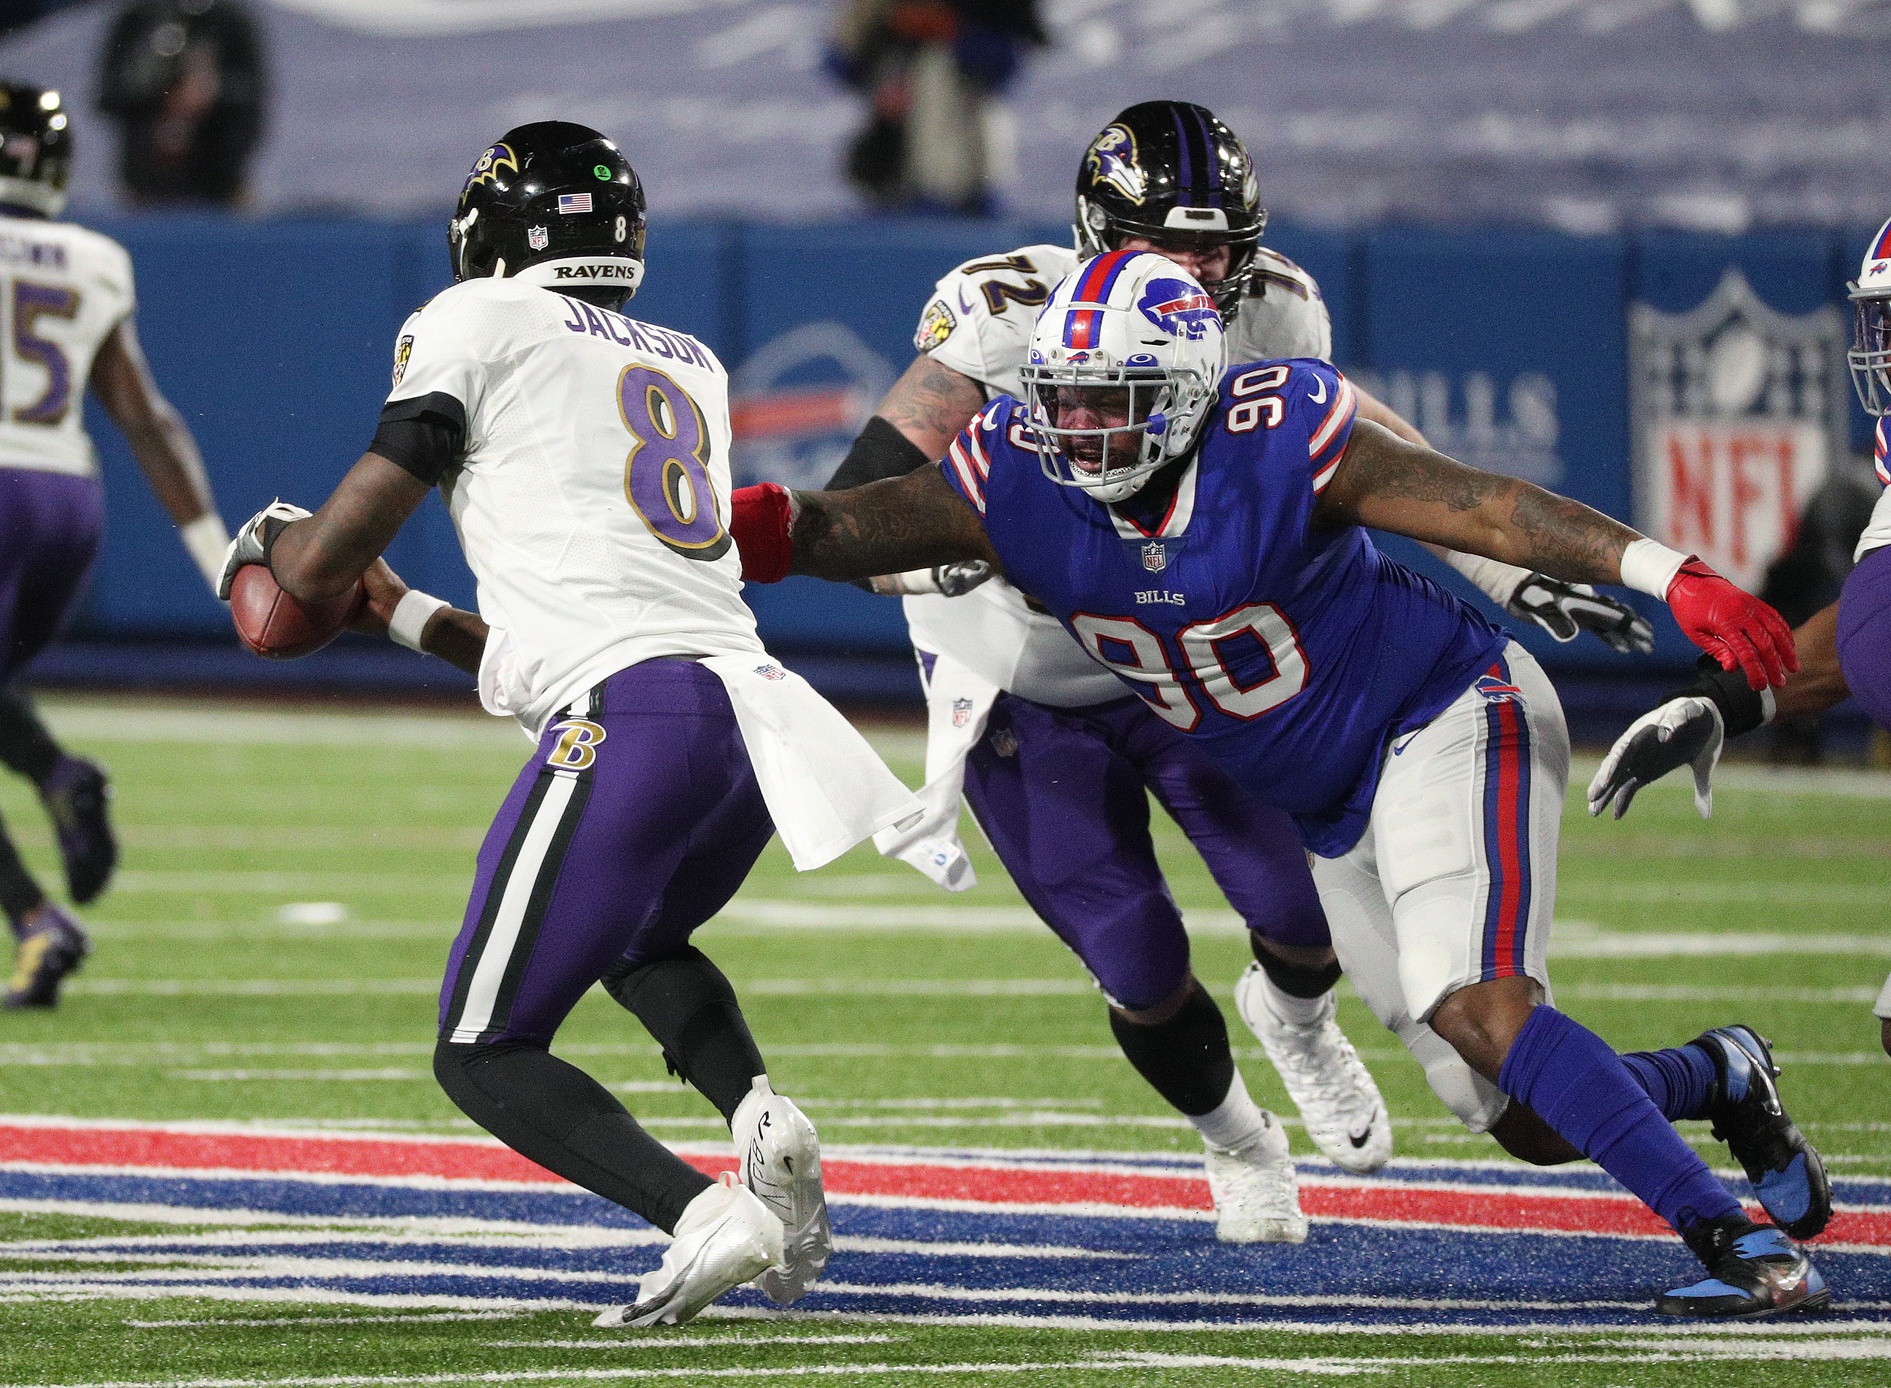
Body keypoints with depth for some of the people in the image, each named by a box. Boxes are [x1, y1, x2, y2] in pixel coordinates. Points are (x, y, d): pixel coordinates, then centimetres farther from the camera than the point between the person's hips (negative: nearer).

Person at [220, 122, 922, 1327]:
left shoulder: (479, 324, 7)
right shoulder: (691, 368, 27)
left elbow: (324, 565, 7)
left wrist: (270, 542, 30)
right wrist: (406, 616, 45)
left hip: (626, 719, -7)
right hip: (749, 706, 7)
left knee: (485, 1055, 5)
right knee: (640, 945, 35)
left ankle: (701, 1211, -20)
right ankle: (760, 1113, 4)